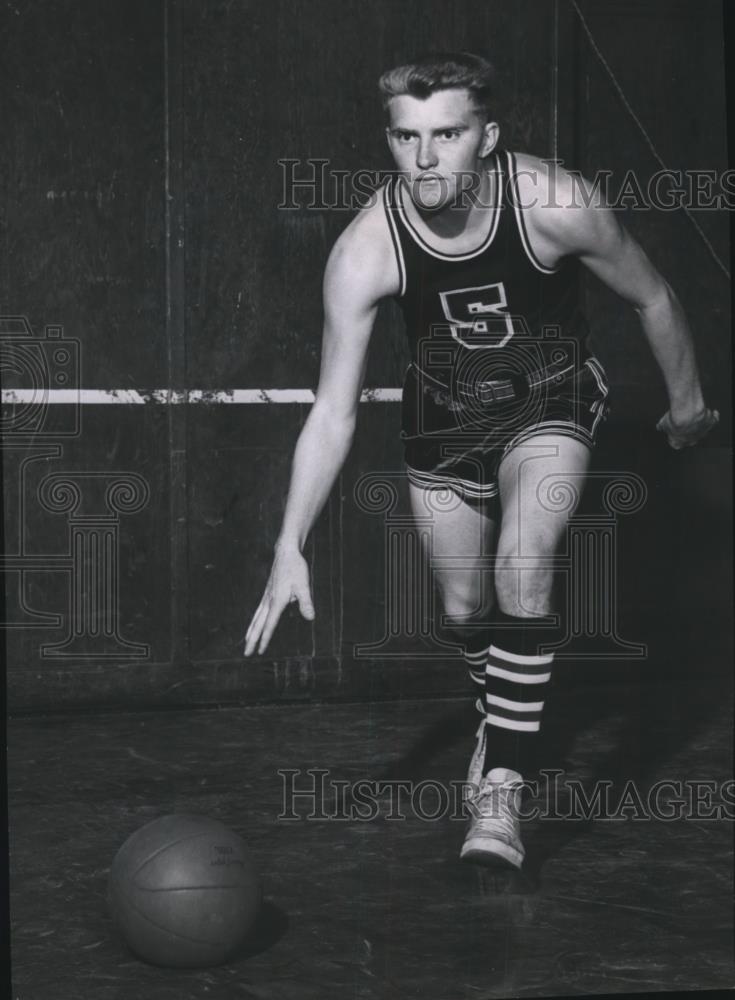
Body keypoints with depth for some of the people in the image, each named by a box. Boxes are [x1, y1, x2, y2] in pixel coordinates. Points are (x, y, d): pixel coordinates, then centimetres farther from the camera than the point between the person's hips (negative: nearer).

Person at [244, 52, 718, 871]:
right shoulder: (365, 251, -27)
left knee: (523, 568, -25)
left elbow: (652, 299, -9)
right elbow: (332, 414, -23)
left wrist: (687, 402, 5)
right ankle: (500, 721, 44)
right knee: (464, 609, 11)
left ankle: (502, 786, -18)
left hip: (549, 399, -2)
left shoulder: (555, 205, -30)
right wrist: (290, 549, -29)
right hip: (444, 415, 2)